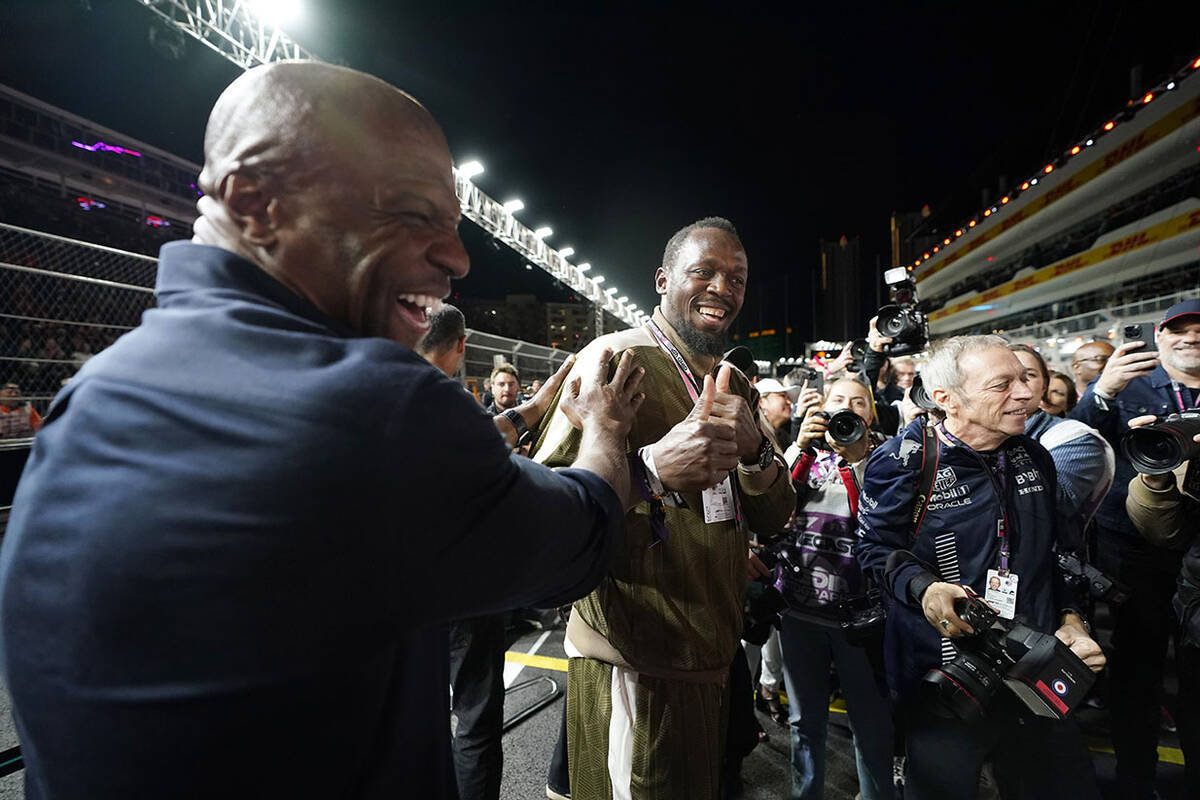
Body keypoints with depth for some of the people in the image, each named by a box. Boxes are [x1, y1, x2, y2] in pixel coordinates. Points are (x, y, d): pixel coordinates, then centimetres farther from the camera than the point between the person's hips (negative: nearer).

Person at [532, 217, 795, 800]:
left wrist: (754, 449, -14)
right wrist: (652, 467, -37)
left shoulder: (734, 383, 10)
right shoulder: (616, 359, -15)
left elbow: (773, 519, 7)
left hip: (715, 654, 8)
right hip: (636, 663, -7)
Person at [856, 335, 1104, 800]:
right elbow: (876, 548, -10)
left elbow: (1060, 550, 17)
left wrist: (1071, 617, 5)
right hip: (940, 678, -5)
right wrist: (924, 589, -27)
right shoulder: (904, 460, -15)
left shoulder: (1034, 458, 6)